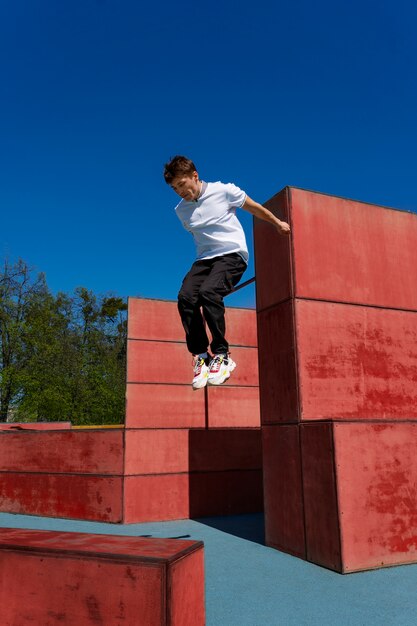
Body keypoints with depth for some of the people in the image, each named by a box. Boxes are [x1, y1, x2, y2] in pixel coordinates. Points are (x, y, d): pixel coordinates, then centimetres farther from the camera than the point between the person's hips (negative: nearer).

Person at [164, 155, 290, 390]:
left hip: (233, 254, -4)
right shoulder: (181, 210, 10)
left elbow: (254, 208, 11)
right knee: (186, 296, -24)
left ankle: (221, 354, -18)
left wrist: (278, 223, 21)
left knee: (208, 292, -31)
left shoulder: (223, 191, -2)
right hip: (205, 258, 5)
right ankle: (200, 355, -12)